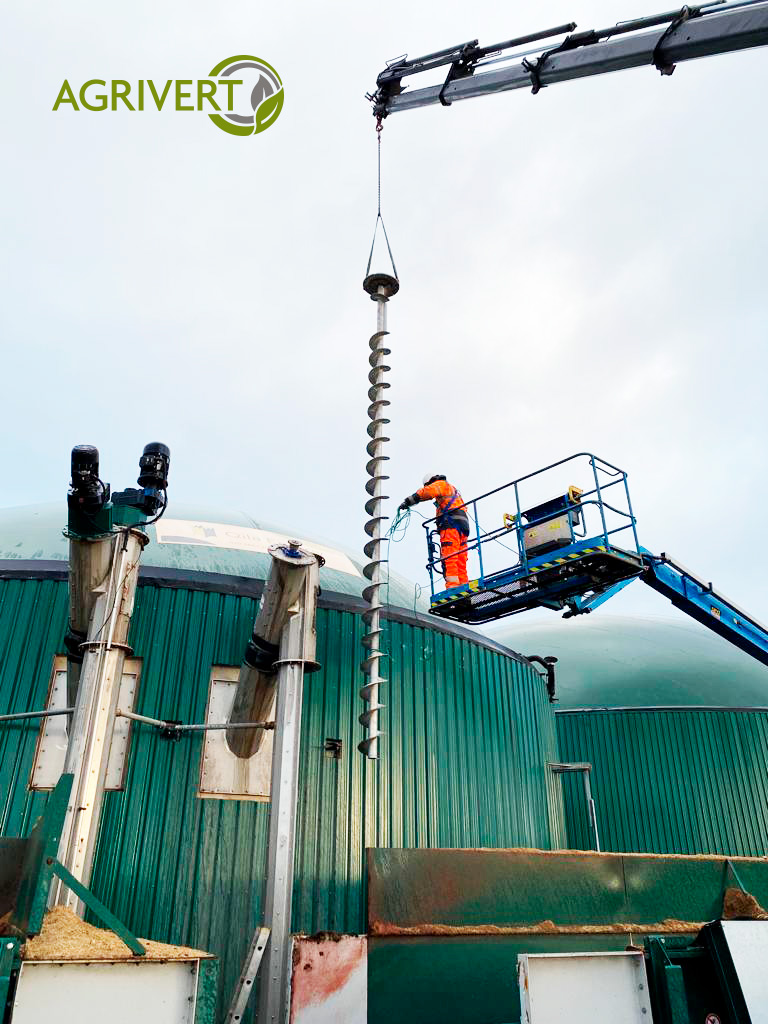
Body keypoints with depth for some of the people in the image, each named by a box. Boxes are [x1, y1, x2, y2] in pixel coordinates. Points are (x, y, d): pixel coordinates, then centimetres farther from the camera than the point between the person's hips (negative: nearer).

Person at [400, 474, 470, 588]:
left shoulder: (441, 484, 9)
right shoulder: (452, 489, 35)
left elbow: (425, 492, -7)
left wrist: (407, 502, -3)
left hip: (451, 524, -9)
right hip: (463, 525, 9)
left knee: (448, 558, -17)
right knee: (460, 560, 4)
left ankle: (452, 586, -28)